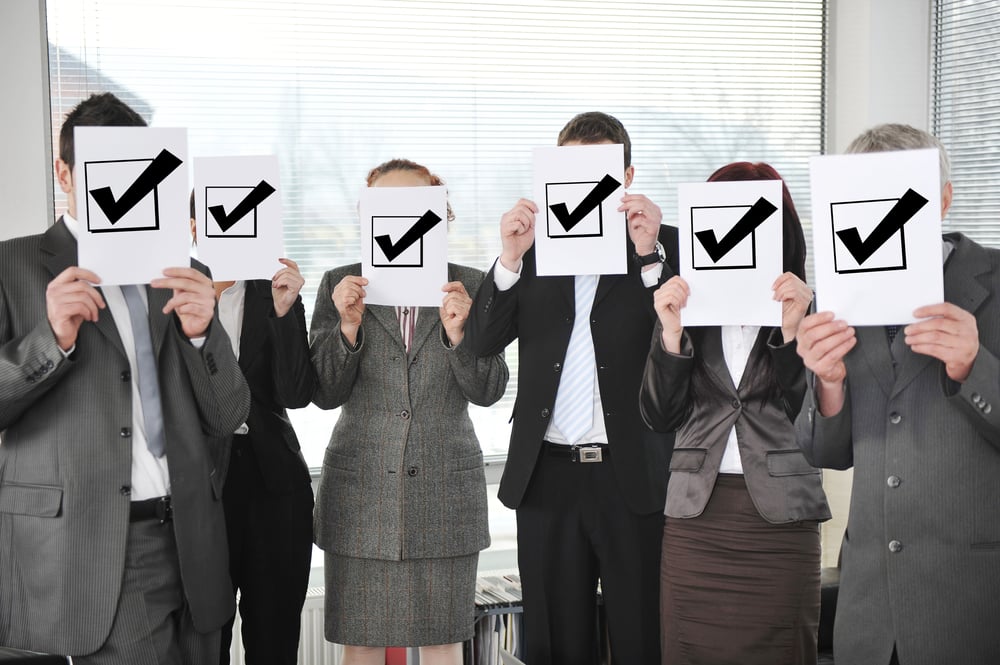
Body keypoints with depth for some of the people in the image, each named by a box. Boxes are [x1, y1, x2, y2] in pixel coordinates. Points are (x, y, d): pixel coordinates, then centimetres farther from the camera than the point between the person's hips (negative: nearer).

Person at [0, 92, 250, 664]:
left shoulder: (184, 277, 13)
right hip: (90, 556, -4)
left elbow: (228, 418, 9)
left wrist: (202, 332, -7)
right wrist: (51, 338, -19)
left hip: (192, 547, 5)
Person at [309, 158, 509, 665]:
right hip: (361, 492, 0)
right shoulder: (340, 285, 3)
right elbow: (325, 394, -3)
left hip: (445, 490, 0)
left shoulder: (468, 286, 4)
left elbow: (488, 391, -2)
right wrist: (348, 325, -18)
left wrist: (459, 333, -19)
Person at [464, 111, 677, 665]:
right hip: (548, 475, 3)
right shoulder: (535, 246, 10)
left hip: (634, 477, -2)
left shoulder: (665, 245, 4)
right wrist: (511, 258, -13)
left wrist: (650, 252, -19)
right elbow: (483, 341, 1)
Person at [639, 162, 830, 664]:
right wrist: (671, 334, -11)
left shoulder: (809, 310, 1)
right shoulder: (688, 307, 8)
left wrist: (792, 333, -18)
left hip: (780, 516, -2)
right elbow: (659, 417, 2)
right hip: (695, 518, 2)